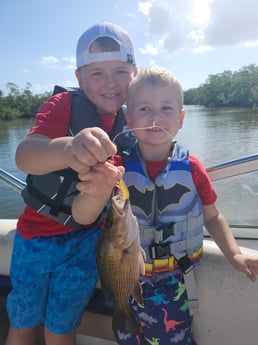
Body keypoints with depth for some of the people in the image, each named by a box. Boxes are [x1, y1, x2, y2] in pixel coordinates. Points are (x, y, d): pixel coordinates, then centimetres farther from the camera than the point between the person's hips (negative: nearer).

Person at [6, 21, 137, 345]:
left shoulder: (129, 122, -2)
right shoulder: (62, 105, -16)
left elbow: (125, 174, 12)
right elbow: (24, 155, -36)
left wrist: (112, 178, -10)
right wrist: (67, 147, -56)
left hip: (85, 239, 2)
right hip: (38, 233, -2)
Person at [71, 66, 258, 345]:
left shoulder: (191, 169, -12)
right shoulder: (119, 168, -12)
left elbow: (212, 217, 2)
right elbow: (82, 218, -18)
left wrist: (234, 254, -11)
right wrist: (96, 194, -39)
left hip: (176, 283, 0)